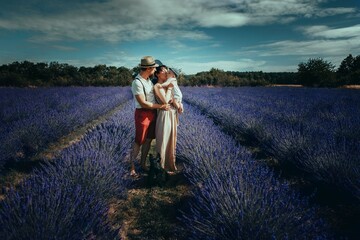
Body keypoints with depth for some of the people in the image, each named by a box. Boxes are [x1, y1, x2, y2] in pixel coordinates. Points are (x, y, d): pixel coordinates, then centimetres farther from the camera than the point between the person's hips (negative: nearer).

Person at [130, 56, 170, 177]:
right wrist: (160, 106, -15)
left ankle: (143, 163, 27)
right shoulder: (137, 82, -19)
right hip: (143, 114, -8)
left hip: (153, 113, 8)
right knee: (138, 142, 0)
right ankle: (132, 167, 13)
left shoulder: (148, 79, 7)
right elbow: (143, 103, -21)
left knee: (148, 140, 13)